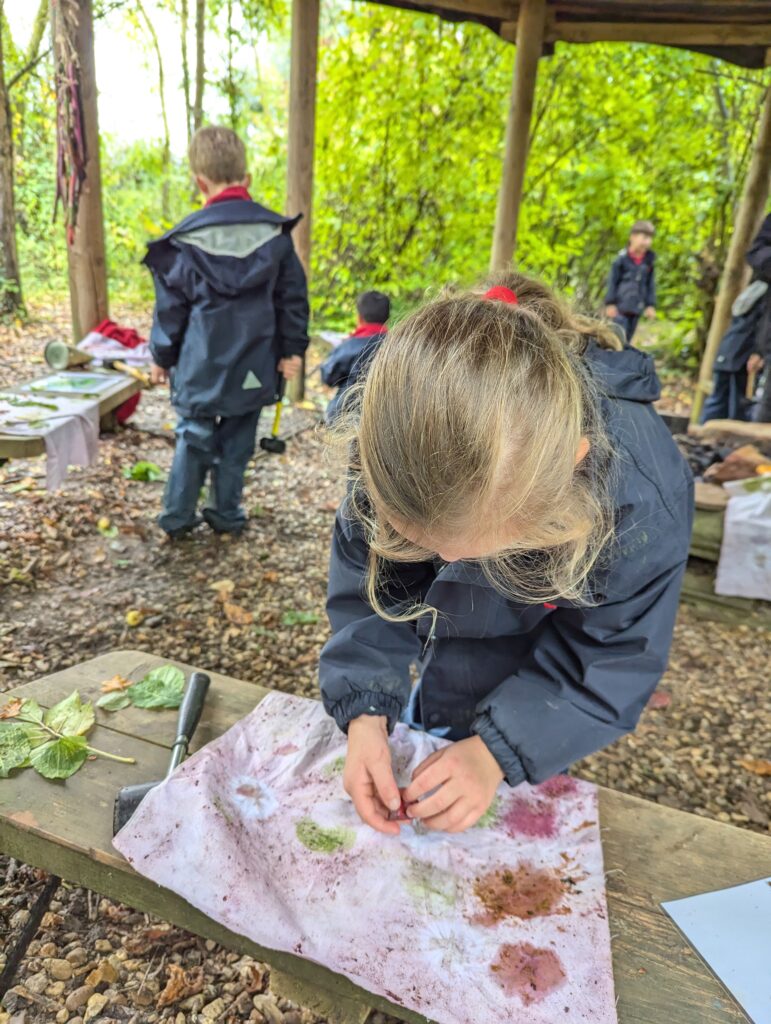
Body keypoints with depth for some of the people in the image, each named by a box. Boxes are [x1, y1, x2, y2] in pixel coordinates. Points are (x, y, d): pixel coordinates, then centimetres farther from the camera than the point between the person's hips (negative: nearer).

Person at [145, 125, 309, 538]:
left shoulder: (186, 240, -7)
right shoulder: (275, 232, -2)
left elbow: (171, 307, -1)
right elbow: (292, 298, 1)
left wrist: (162, 357, 11)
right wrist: (291, 349, 9)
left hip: (201, 365, -1)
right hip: (253, 367, 1)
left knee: (194, 437, 13)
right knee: (237, 440, 13)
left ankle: (177, 517, 19)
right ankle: (226, 514, 22)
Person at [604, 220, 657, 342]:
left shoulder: (649, 261, 7)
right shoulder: (622, 258, -7)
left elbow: (650, 284, 13)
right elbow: (612, 281, -4)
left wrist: (650, 305, 9)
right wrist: (610, 303, -6)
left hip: (636, 309, 5)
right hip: (620, 306, -5)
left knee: (627, 339, 10)